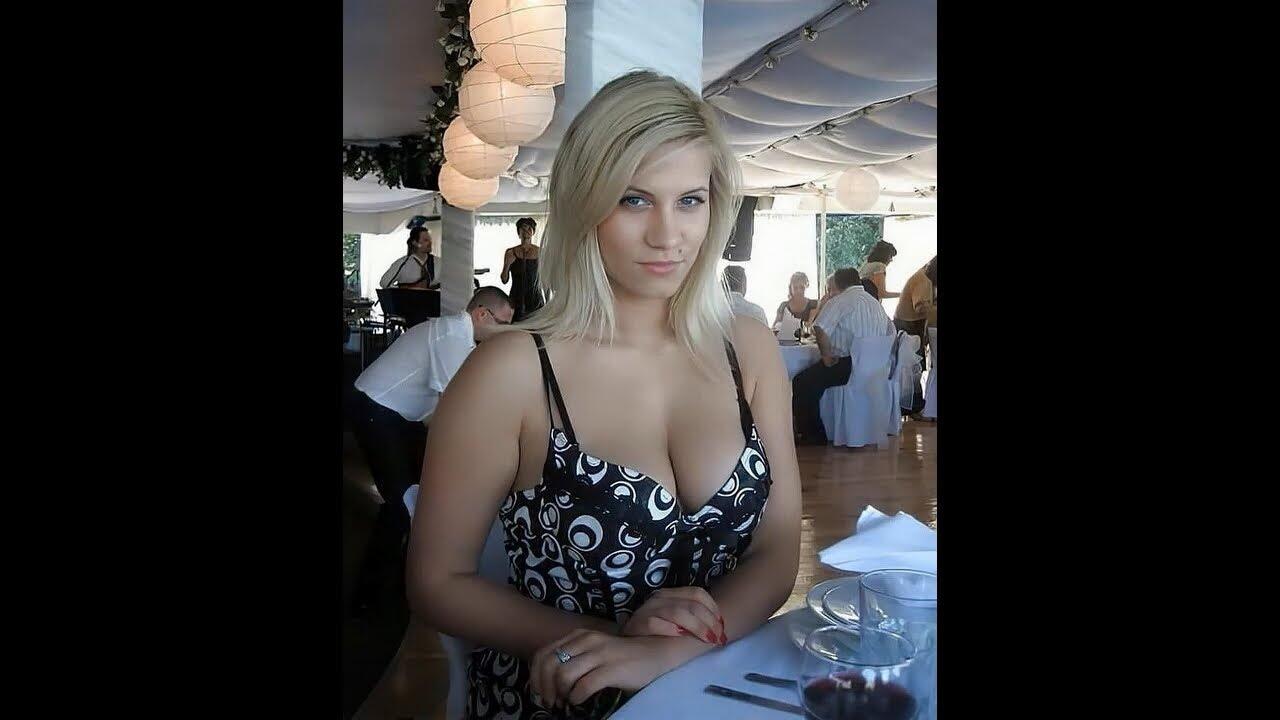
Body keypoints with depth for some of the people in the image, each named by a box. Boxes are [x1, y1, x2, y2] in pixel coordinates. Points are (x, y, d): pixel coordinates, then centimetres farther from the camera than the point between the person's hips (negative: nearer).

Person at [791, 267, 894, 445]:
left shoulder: (839, 301, -9)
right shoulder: (876, 303, 15)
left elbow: (819, 329, -24)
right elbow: (891, 332, 22)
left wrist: (826, 355, -12)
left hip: (848, 366, -9)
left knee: (801, 383, -2)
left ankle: (814, 435, 0)